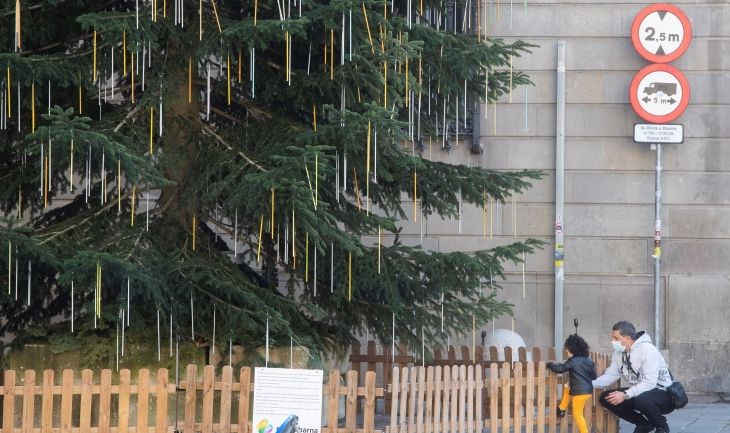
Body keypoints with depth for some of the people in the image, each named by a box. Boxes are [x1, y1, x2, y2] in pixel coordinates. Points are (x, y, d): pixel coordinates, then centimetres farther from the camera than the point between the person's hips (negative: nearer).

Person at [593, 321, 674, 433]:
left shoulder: (647, 350, -24)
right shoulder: (618, 352, 1)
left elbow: (650, 382, -31)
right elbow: (610, 376, -1)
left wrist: (625, 395, -37)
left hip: (664, 395, -8)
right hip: (639, 393, 8)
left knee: (642, 399, -39)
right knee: (605, 398, -4)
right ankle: (644, 424, 7)